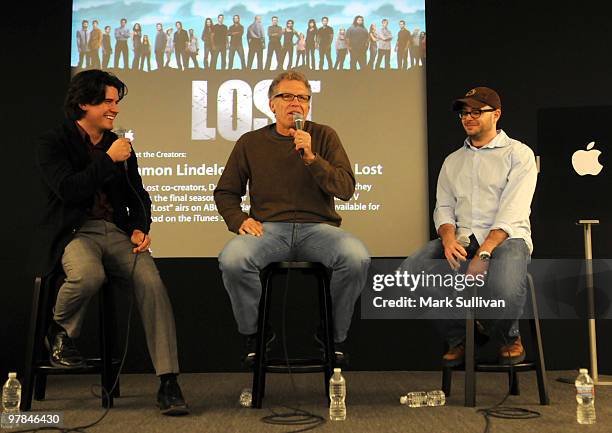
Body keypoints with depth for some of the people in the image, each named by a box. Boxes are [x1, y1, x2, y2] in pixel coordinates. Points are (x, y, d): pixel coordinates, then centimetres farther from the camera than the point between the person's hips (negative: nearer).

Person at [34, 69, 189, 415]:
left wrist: (140, 228, 1)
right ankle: (60, 332, -3)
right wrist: (109, 160, -8)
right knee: (88, 275, -38)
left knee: (152, 282, -25)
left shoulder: (121, 146, 20)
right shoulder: (53, 143, 5)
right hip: (75, 232, -4)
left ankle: (168, 382, -25)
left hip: (118, 233, 4)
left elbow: (138, 196, 21)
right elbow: (68, 189, -11)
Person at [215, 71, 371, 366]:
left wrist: (311, 158, -12)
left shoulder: (324, 136, 10)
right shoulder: (250, 143, 12)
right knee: (231, 260, -32)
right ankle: (254, 333, -3)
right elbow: (225, 192, 19)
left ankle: (334, 334, -4)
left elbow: (346, 189, 0)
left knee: (357, 258, -32)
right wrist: (239, 220, -1)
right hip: (269, 228, 0)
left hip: (318, 227, 0)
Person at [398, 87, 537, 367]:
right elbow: (443, 208, 13)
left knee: (504, 289, -38)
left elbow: (511, 213, -9)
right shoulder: (453, 161, 22)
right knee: (408, 277, -22)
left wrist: (484, 254, -22)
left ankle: (509, 337, 1)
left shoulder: (518, 154, 4)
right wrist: (448, 238, -11)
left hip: (505, 237, -4)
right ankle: (458, 335, 3)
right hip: (460, 239, 5)